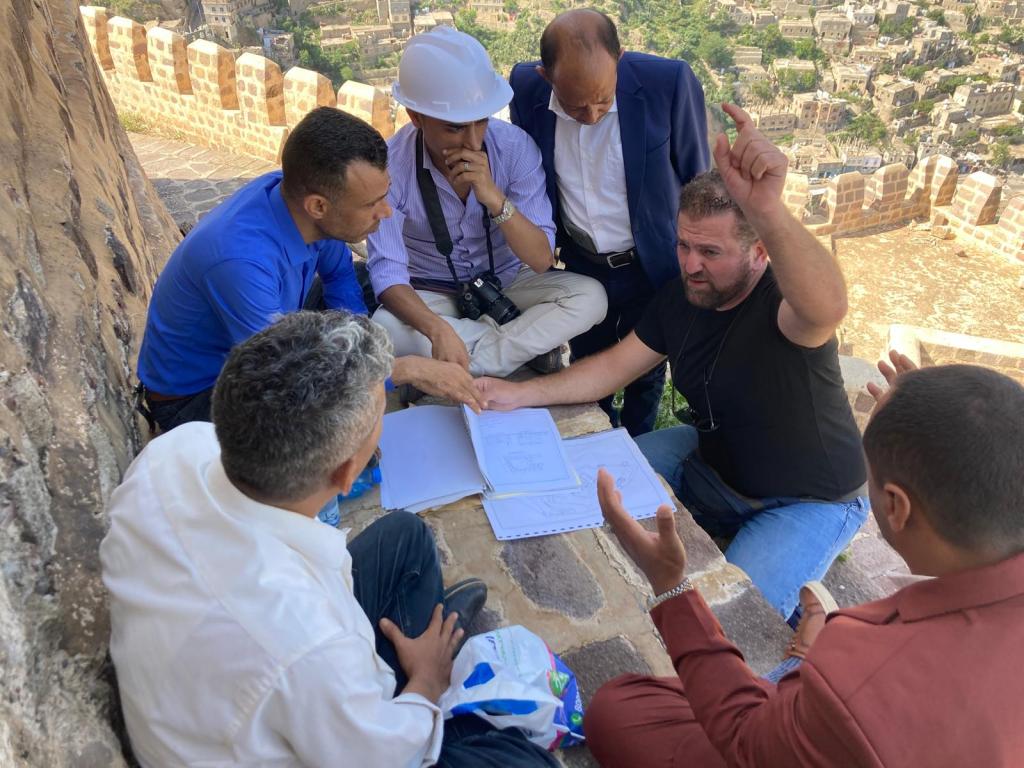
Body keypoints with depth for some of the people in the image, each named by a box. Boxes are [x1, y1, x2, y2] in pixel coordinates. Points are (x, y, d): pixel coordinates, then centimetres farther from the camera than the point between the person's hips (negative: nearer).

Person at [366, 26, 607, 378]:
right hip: (432, 295, -1)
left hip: (508, 282, 2)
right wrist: (437, 329, -45)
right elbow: (387, 272, -26)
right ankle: (527, 343, -15)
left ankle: (450, 380, -19)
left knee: (590, 297, -23)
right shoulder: (390, 164, -22)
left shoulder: (515, 146, -19)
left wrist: (495, 198, -38)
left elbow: (541, 259, -20)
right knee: (384, 329, -33)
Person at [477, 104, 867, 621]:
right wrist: (520, 394, -16)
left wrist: (767, 209, -74)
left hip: (807, 502, -7)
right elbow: (615, 366, -3)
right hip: (711, 459, 7)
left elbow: (826, 308, -55)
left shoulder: (780, 301, -30)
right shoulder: (682, 296, -7)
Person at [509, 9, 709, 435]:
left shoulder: (670, 82, -25)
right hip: (580, 265, 2)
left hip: (652, 265, -2)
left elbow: (696, 182, -10)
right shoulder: (526, 87, -17)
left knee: (644, 372, 19)